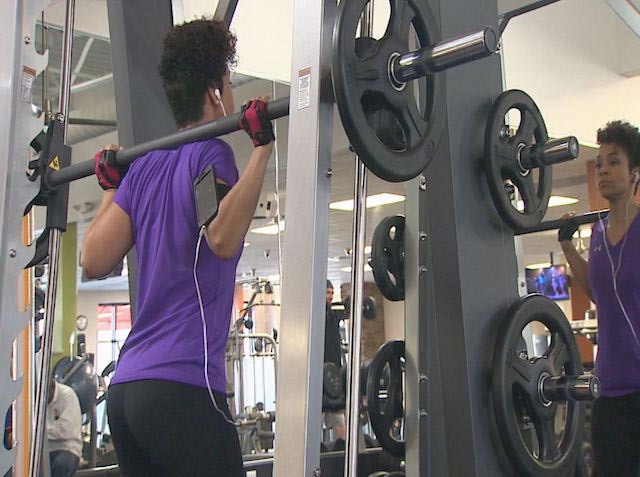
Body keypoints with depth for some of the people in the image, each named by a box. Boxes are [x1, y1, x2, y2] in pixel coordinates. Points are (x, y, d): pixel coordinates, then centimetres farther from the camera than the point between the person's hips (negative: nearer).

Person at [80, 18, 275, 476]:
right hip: (184, 386, -8)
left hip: (128, 387, 8)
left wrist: (112, 187, 25)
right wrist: (263, 145, -20)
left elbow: (94, 259, 11)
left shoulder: (146, 166, 15)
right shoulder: (210, 152, -4)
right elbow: (223, 238, -23)